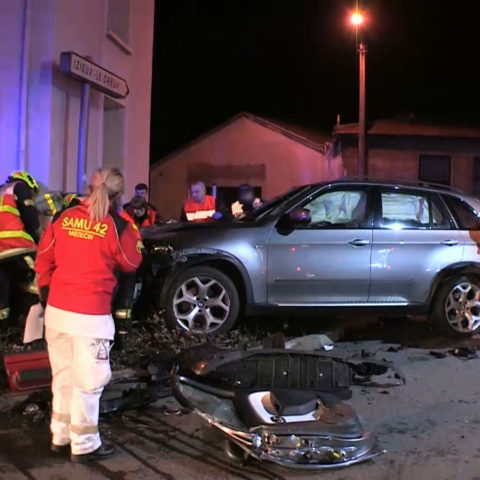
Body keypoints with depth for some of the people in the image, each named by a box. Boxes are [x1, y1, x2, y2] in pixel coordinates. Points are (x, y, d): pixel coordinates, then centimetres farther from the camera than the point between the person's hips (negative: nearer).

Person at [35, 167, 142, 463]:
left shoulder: (64, 216, 4)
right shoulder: (117, 226, -10)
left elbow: (43, 258, 11)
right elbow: (131, 264, 4)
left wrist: (45, 289, 24)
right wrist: (133, 232, 14)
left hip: (56, 309, 6)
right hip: (90, 314, -6)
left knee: (63, 376, 19)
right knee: (88, 381, 6)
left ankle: (61, 436, 32)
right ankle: (84, 445, 17)